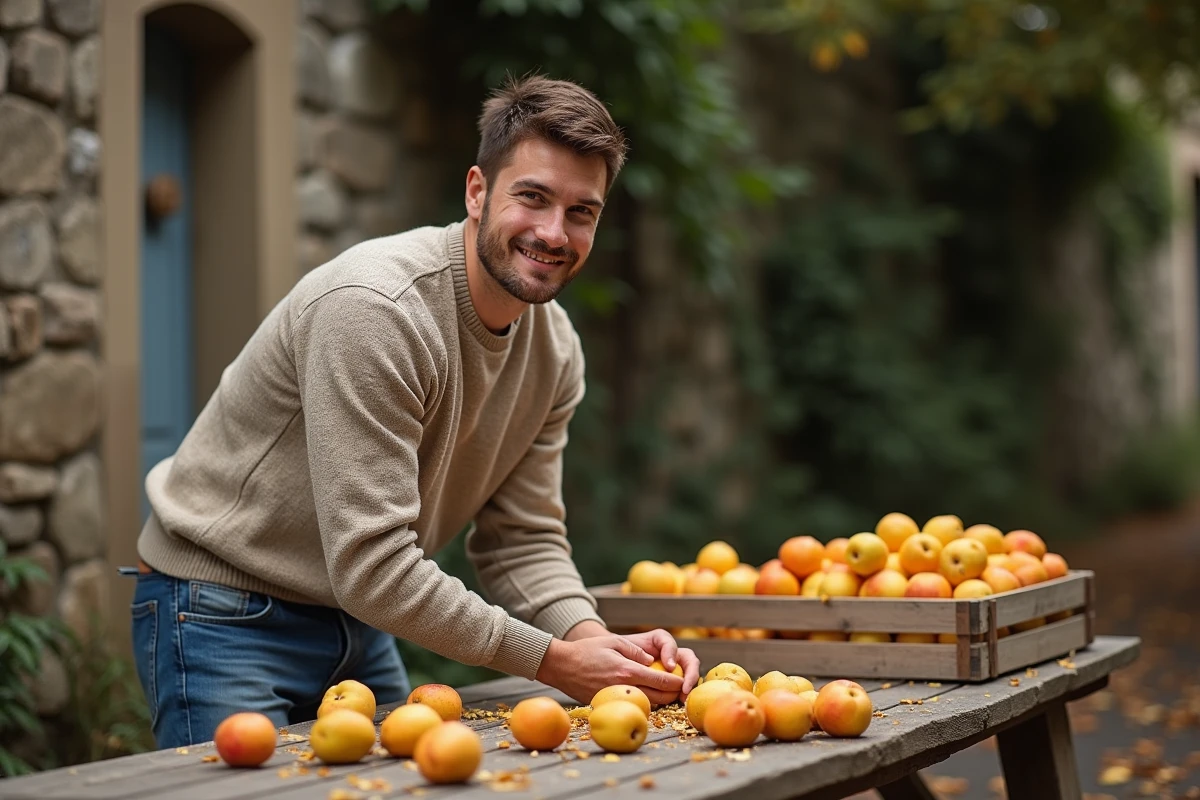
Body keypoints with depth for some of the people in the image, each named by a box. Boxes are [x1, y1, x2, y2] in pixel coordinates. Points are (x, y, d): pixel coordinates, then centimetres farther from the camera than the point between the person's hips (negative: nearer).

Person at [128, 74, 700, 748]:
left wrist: (594, 639, -19)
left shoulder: (555, 350, -2)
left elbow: (523, 539, 1)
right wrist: (553, 660, -27)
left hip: (359, 626, 7)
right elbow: (372, 566, -30)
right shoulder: (373, 308, -28)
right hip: (226, 618, -7)